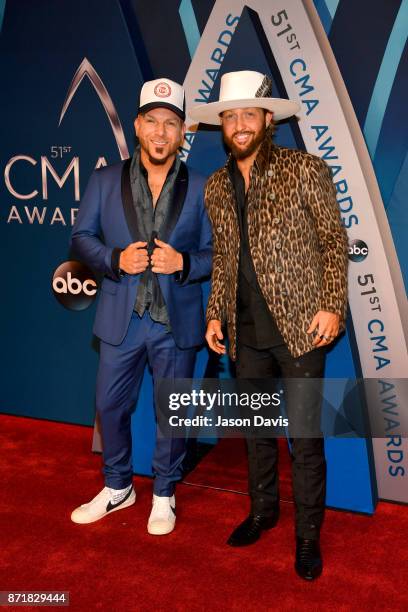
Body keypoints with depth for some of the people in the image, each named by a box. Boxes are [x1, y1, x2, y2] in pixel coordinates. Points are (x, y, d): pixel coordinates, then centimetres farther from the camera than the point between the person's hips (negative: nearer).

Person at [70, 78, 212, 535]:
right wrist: (115, 259, -14)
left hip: (176, 323, -1)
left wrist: (182, 264, -18)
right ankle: (117, 487, 37)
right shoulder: (105, 181, 3)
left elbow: (216, 253, 1)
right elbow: (81, 237, 4)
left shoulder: (200, 188, -1)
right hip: (121, 320, 2)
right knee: (110, 407, 13)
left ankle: (164, 495, 34)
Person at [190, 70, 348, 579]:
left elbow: (334, 240, -3)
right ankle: (262, 509, 38)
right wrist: (215, 314, 10)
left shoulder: (305, 170, -4)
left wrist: (332, 305, -12)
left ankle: (308, 533, 23)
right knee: (256, 429, 17)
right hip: (246, 333, 5)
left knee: (305, 436, 2)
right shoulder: (215, 187, 10)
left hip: (299, 327, -4)